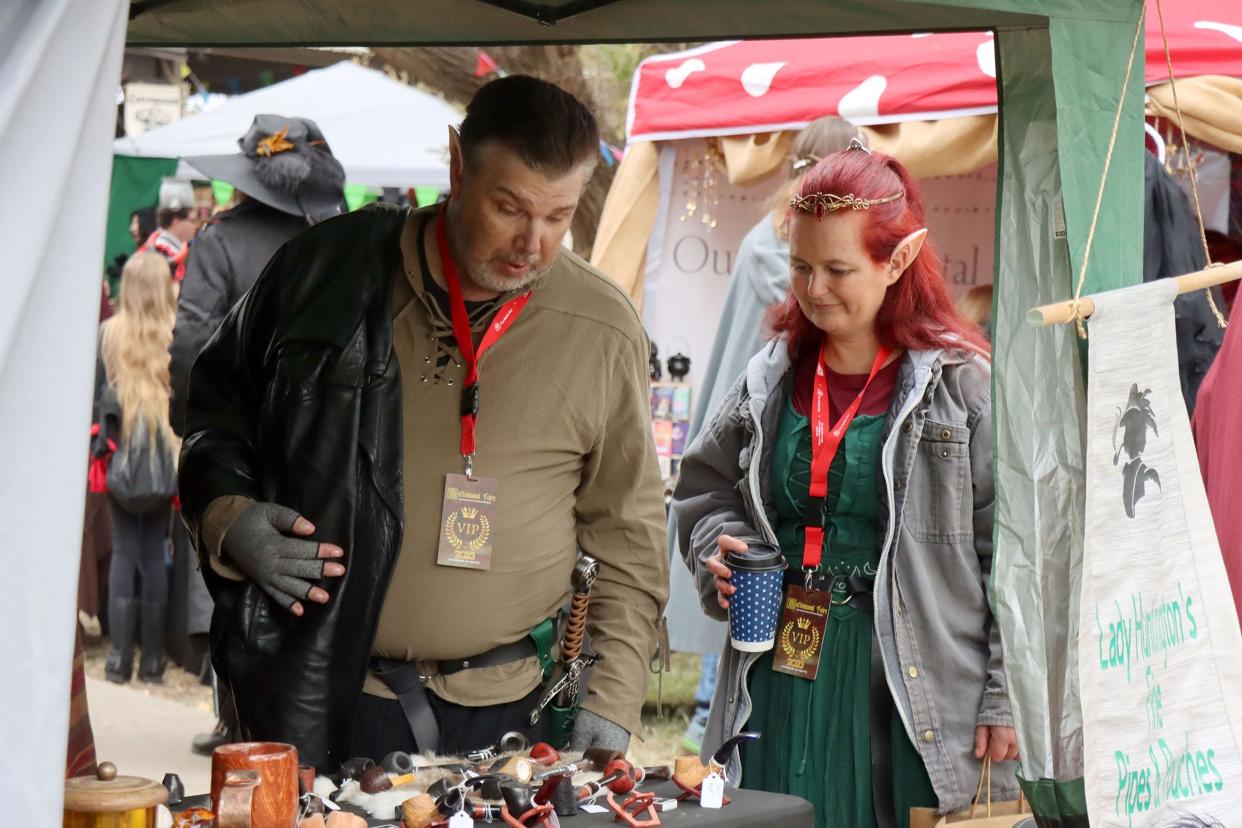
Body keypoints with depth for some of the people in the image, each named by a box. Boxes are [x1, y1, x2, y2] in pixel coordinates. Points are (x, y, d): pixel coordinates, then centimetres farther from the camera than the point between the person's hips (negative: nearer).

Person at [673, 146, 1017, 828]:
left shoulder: (960, 384, -6)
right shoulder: (772, 378, 9)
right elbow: (704, 491, 23)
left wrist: (1006, 696, -8)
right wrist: (718, 548, 2)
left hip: (911, 695, -4)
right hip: (778, 687, 4)